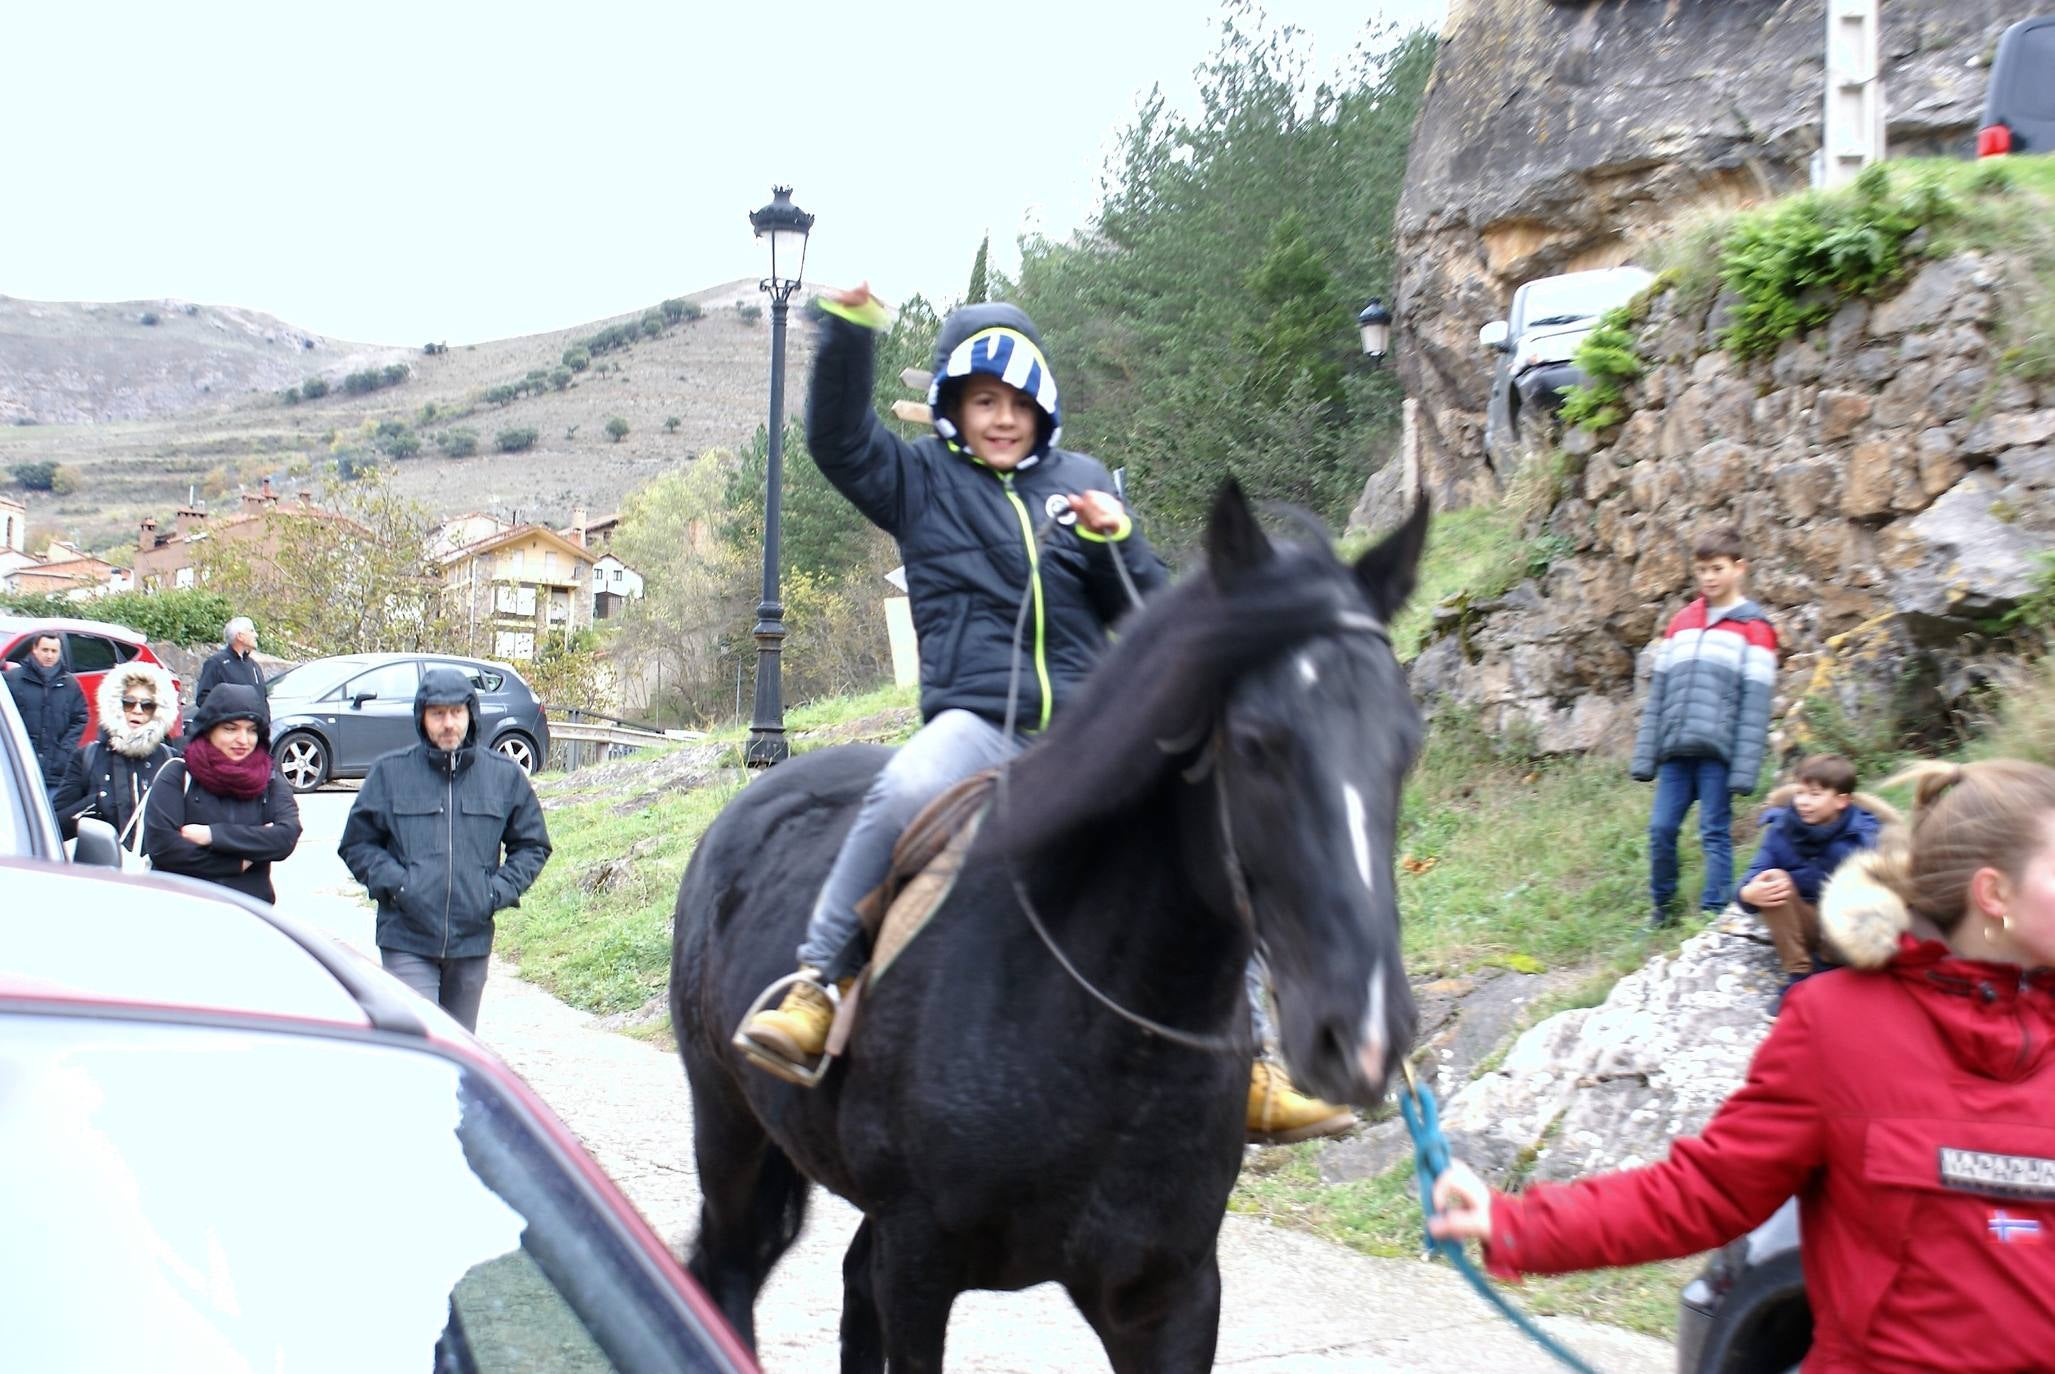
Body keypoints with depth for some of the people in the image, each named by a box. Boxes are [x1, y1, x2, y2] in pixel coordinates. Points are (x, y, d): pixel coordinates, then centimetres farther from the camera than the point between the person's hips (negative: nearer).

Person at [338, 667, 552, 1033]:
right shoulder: (390, 772, 1)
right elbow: (357, 845, 7)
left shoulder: (505, 775, 5)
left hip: (473, 939, 3)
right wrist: (395, 883, -10)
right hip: (407, 941, -3)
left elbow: (532, 846, 13)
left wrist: (499, 891, -3)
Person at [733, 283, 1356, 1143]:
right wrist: (849, 329, -18)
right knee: (906, 793, -37)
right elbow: (837, 441, -7)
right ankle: (816, 988, -28)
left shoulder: (1082, 482, 18)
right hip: (975, 723, -3)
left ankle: (1247, 1072, 0)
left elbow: (1151, 614, 17)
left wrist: (1116, 541, -2)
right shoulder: (922, 482, 11)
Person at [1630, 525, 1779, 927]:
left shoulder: (1753, 627, 1)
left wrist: (1745, 769, -11)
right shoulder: (1681, 622, 16)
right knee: (1661, 829, 2)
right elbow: (1658, 693, 16)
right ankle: (1662, 905, 19)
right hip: (1676, 749, 4)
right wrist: (1645, 756, 10)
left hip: (1718, 751, -4)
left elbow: (1756, 703, -4)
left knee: (1715, 833, -1)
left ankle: (1713, 914, 6)